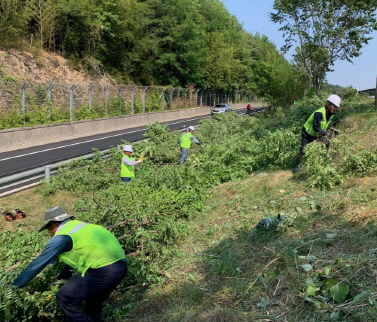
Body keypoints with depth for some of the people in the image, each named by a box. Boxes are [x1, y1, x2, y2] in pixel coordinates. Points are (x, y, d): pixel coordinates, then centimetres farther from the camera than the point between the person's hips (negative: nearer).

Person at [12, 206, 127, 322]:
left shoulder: (61, 237, -1)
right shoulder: (77, 225, 23)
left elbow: (38, 263, 5)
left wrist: (15, 284, 18)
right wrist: (61, 278, 45)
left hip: (104, 270, -9)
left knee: (64, 298, 3)